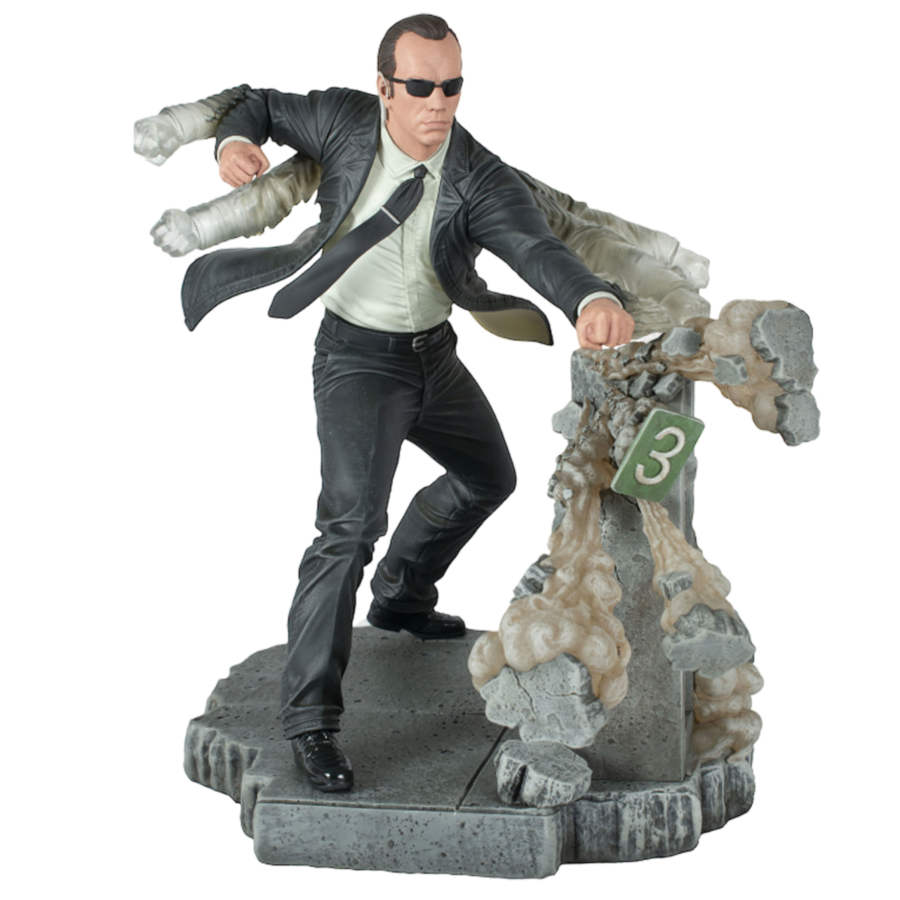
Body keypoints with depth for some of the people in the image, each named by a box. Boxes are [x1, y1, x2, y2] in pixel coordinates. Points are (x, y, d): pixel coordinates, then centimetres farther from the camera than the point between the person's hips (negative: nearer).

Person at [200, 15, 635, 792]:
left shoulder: (481, 181, -18)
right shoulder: (348, 122, -18)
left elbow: (540, 252, -34)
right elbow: (265, 107, 0)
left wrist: (597, 301, -57)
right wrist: (236, 144, -25)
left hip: (433, 350, 5)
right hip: (359, 358, -5)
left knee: (489, 479, 21)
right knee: (352, 522, -20)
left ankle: (401, 596, 47)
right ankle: (312, 715, -10)